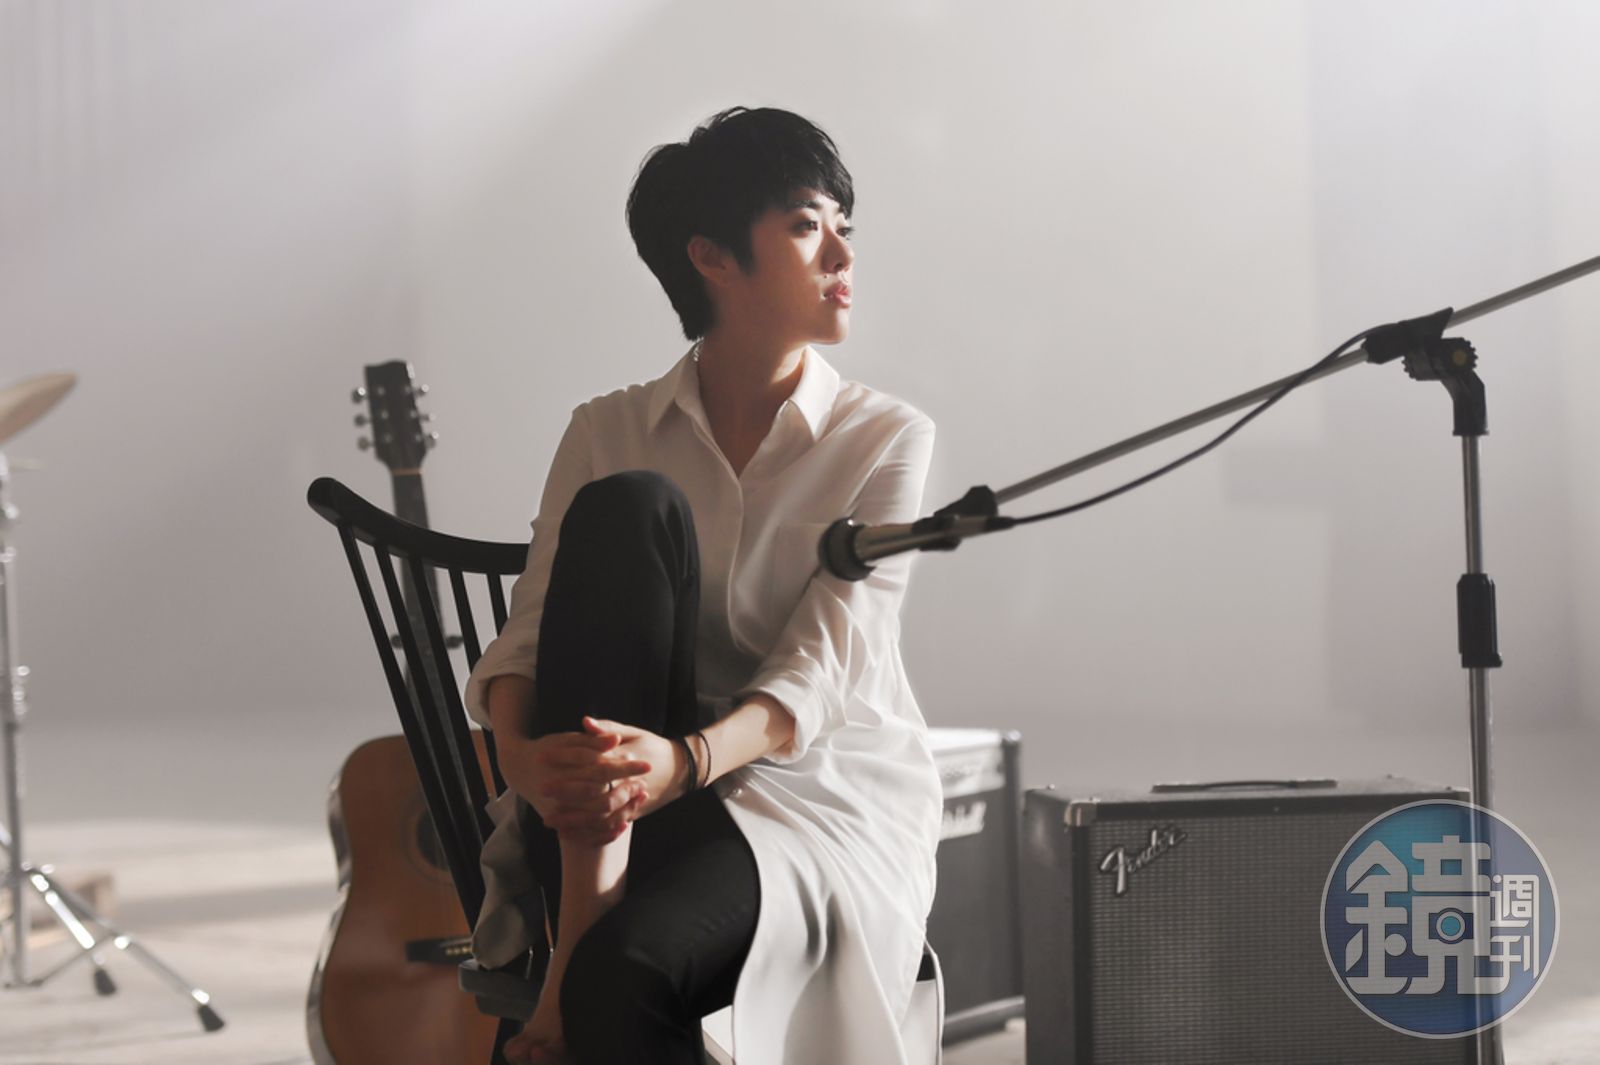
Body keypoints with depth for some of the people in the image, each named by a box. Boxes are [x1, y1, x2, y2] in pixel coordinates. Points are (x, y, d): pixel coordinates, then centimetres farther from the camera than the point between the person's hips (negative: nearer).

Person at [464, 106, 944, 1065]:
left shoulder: (887, 439, 0)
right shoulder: (610, 432, 7)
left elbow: (820, 670, -14)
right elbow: (530, 630, -3)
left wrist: (686, 760, -34)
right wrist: (524, 756, -28)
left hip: (831, 801, -3)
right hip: (635, 791, 3)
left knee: (625, 964, -38)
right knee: (627, 507, -24)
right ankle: (583, 905, -30)